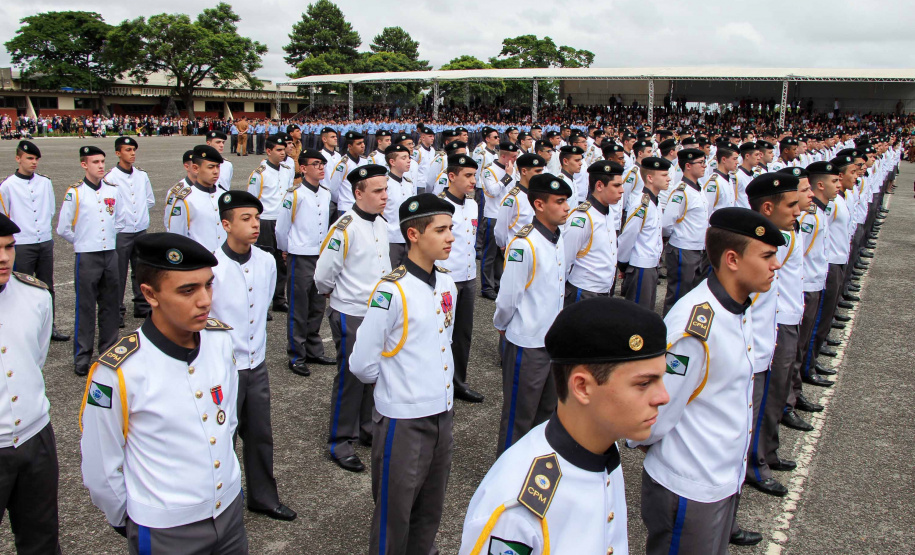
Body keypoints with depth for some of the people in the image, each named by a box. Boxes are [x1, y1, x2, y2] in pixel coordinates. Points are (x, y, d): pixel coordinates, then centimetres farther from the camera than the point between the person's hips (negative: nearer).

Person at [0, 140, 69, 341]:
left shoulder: (45, 182, 6)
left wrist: (47, 231, 13)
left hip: (46, 243, 4)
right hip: (22, 246, -4)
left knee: (47, 287, 10)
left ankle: (49, 327, 20)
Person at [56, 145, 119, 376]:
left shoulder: (112, 190, 6)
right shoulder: (75, 192, -7)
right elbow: (63, 229, -4)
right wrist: (82, 242, 7)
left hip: (110, 254, 4)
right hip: (86, 256, -4)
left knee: (109, 304, 11)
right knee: (85, 307, 0)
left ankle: (109, 349, 23)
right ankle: (82, 356, 9)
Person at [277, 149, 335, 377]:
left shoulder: (326, 194, 8)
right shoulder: (295, 194, -11)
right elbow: (281, 228, -5)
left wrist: (325, 250, 15)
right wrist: (286, 251, 5)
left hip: (321, 256, 6)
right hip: (300, 259, -6)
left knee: (317, 307, 14)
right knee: (298, 310, 2)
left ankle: (314, 351, 27)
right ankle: (296, 357, 12)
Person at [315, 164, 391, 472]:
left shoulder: (381, 223, 4)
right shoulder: (344, 228, -20)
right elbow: (323, 275, -15)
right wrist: (336, 294, 2)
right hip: (351, 316, -7)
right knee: (350, 377, 3)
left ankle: (368, 428, 35)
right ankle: (340, 442, 18)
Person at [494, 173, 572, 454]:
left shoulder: (557, 239, 4)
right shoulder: (524, 244, -23)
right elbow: (508, 296, -17)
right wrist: (501, 325, -1)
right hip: (527, 344, -8)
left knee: (547, 410, 22)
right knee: (519, 416, 8)